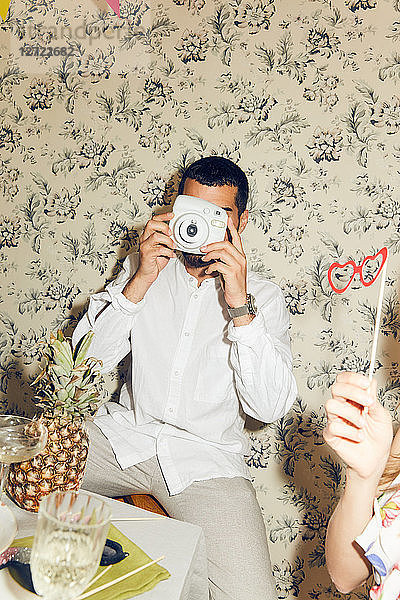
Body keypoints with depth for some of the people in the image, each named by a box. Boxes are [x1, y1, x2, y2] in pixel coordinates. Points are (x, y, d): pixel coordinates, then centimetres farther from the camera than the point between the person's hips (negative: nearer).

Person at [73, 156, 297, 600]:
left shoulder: (264, 297, 0)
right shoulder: (143, 267, 6)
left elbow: (270, 406, -12)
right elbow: (87, 361, -3)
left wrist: (240, 305, -22)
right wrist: (140, 282, -15)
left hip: (205, 460, -2)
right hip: (124, 433, 3)